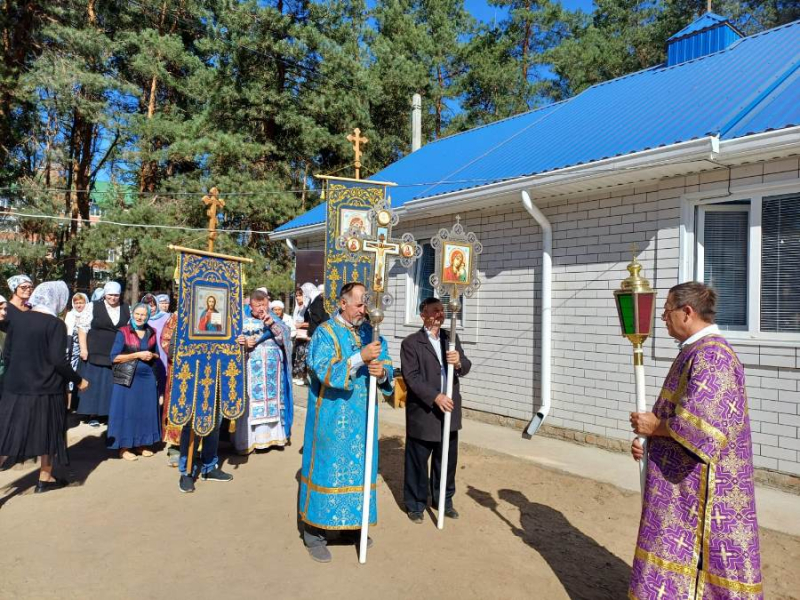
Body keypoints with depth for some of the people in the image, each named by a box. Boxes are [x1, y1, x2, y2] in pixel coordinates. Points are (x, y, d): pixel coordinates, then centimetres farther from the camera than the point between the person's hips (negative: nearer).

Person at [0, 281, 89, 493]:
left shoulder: (19, 319, 4)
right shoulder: (55, 324, -13)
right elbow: (57, 360, -19)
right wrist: (78, 380, -7)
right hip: (45, 388, -5)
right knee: (48, 433, 12)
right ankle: (45, 479, 24)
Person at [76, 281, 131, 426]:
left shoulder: (127, 309, 7)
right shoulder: (93, 307, -1)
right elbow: (82, 328, -2)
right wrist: (84, 349, -9)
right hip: (96, 354, -2)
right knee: (95, 384, 4)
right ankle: (93, 415, 12)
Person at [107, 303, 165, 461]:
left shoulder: (151, 332, 8)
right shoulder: (123, 332, -5)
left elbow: (157, 355, 17)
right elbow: (114, 357, -10)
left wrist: (152, 355, -5)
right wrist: (137, 355, -15)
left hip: (148, 377, 4)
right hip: (128, 378, -4)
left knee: (146, 411, 8)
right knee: (127, 411, 0)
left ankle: (141, 444, 20)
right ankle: (124, 447, 9)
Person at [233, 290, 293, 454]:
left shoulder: (274, 319, 10)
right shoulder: (244, 320, 3)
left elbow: (283, 339, -2)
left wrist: (271, 324, -15)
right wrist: (245, 344, -24)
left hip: (273, 371, 2)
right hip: (251, 370, -2)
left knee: (273, 402, 3)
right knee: (250, 403, -4)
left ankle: (272, 435, 11)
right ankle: (246, 440, 0)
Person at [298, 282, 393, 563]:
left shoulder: (371, 332, 7)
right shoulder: (325, 332, -8)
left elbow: (387, 369, 3)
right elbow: (323, 371, -21)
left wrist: (382, 372, -21)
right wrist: (360, 358, -29)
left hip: (362, 417, 5)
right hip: (331, 418, -5)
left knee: (359, 467, 13)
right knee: (327, 467, 2)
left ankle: (353, 523, 31)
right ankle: (314, 532, 15)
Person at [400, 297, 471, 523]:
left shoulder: (451, 339, 11)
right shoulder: (411, 343, -7)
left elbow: (465, 368, 4)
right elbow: (411, 377, -14)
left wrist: (459, 362, -20)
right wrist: (435, 397, -23)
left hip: (449, 411, 5)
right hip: (422, 413, -5)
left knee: (447, 460, 15)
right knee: (418, 461, 7)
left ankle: (444, 500, 34)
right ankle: (415, 504, 24)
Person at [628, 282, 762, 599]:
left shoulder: (711, 356, -21)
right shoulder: (695, 352, 11)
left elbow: (698, 424, -31)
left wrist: (655, 427, -14)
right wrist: (649, 439, 1)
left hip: (698, 487, -10)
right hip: (682, 481, 10)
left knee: (683, 559, 3)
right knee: (678, 556, 19)